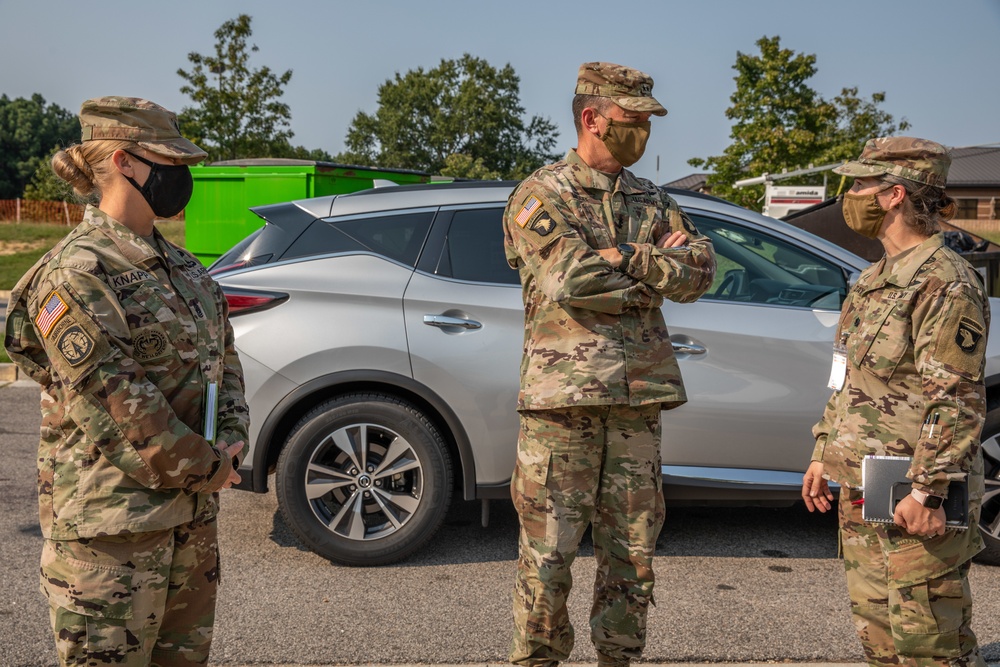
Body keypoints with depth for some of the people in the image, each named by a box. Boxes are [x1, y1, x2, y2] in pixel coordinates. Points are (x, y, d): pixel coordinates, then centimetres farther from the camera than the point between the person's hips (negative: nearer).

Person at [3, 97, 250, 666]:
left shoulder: (180, 266, 11)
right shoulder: (75, 275, -16)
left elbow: (224, 357, 14)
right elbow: (115, 402, -21)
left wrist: (231, 440, -2)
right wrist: (205, 467, -14)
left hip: (193, 513, 8)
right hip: (112, 523, -8)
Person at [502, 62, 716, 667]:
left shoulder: (653, 201, 16)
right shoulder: (541, 196, -1)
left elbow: (701, 270, -1)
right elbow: (571, 281, -17)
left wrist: (621, 258, -12)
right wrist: (656, 267, -5)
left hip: (639, 400, 5)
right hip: (562, 396, -5)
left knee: (632, 552, 12)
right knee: (549, 554, 1)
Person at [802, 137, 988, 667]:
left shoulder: (946, 284, -15)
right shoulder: (876, 278, 14)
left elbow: (957, 401, -19)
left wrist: (928, 491, -22)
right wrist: (824, 454, 18)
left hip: (912, 500, -9)